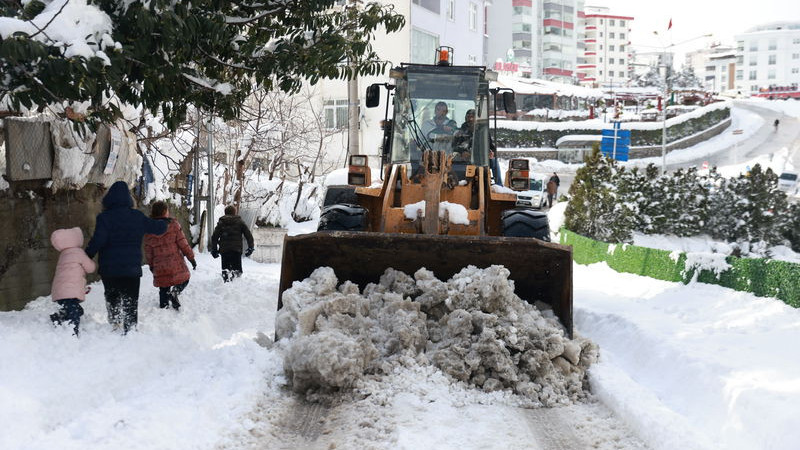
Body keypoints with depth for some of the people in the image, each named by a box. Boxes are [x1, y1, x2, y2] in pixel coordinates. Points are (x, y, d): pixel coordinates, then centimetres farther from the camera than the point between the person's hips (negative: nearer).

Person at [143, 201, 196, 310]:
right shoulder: (173, 224, -6)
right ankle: (175, 292, -12)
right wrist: (191, 257, 3)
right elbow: (183, 243, -6)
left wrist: (151, 264, 20)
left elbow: (148, 250, 8)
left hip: (159, 267, 3)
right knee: (184, 280, 16)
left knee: (163, 291, 16)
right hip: (176, 264, -3)